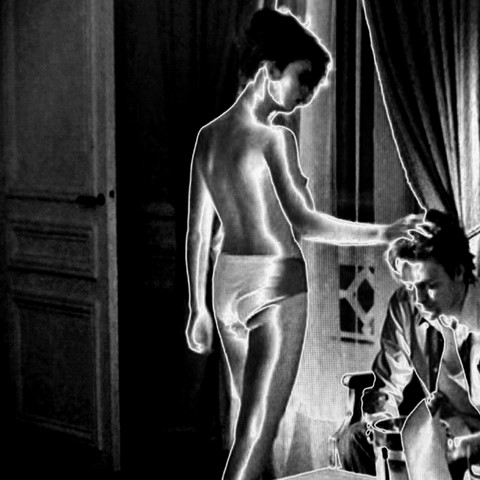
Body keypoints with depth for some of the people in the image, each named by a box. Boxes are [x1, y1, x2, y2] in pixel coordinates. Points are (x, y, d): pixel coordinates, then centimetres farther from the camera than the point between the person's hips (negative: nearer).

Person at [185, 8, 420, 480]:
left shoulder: (208, 135, 7)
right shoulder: (275, 138, -14)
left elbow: (197, 232, 10)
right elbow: (304, 223, -16)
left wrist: (198, 308, 15)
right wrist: (384, 233, -10)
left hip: (227, 283, 7)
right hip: (276, 286, -7)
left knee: (250, 420, 19)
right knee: (258, 430, -3)